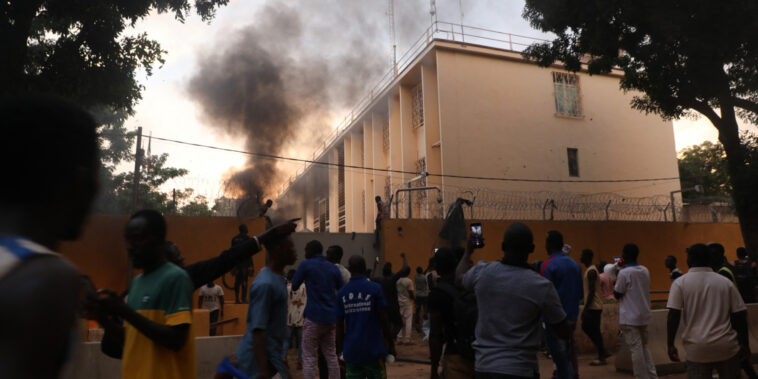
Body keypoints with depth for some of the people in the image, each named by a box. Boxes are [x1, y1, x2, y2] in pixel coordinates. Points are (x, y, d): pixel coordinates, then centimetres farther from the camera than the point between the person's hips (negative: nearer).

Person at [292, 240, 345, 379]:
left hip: (314, 317, -5)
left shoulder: (306, 265, -4)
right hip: (331, 318, 5)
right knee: (331, 355, 13)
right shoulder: (334, 268, 9)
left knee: (309, 357, 1)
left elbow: (294, 286, 5)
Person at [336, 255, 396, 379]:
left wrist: (340, 350, 12)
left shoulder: (341, 293, 1)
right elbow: (383, 319, -7)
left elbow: (340, 325, 3)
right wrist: (391, 345, 2)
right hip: (373, 350, -2)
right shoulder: (375, 288, -7)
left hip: (351, 352, 3)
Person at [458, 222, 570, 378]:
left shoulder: (481, 272, -8)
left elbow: (459, 278, 18)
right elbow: (564, 333, -5)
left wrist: (468, 252, 34)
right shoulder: (542, 286, -16)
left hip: (484, 366, 3)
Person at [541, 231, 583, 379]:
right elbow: (581, 294, 11)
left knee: (560, 358, 0)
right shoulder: (575, 265, 8)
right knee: (568, 354, 18)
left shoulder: (548, 265, -15)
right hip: (571, 318, 7)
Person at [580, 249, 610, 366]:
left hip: (593, 307, -10)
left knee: (594, 331, -2)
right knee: (586, 327, 14)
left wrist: (586, 308, -20)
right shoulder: (592, 270, 13)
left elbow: (591, 291, -21)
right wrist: (586, 307, 23)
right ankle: (603, 351, 20)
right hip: (593, 306, 10)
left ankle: (602, 358, 7)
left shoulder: (591, 271, -17)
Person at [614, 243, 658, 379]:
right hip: (644, 316, 7)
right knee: (644, 347, 17)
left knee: (636, 349, -1)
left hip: (630, 318, -7)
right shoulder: (645, 270, 6)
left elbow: (617, 294, -9)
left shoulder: (624, 273, -15)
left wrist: (616, 282, 7)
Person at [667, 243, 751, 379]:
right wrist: (745, 345, 13)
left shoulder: (680, 283, -4)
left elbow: (673, 316, -10)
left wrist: (670, 345, -4)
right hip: (727, 347, 2)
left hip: (697, 348, -2)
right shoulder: (726, 282, 4)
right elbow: (740, 315, 4)